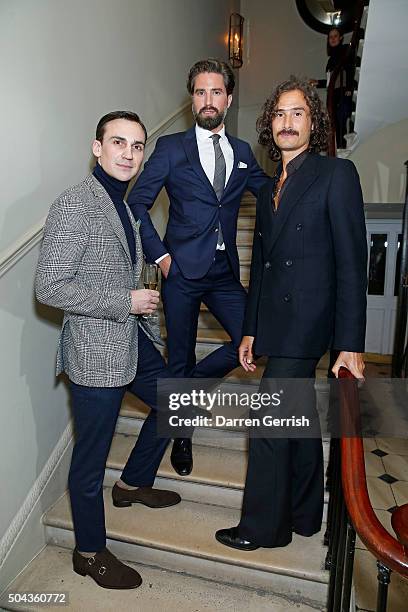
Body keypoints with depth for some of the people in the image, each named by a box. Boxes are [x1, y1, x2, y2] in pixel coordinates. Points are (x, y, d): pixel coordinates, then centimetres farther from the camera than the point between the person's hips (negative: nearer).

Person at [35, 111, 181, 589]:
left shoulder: (120, 203, 11)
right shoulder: (73, 205, -17)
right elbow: (48, 287, -22)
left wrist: (141, 302, 9)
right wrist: (125, 302, -20)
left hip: (133, 340, 9)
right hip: (95, 352, -9)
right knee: (91, 456, 8)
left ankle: (133, 483, 44)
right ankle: (90, 553, 32)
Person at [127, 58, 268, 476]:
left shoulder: (242, 152, 12)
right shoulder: (171, 148, 0)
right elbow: (136, 203, -2)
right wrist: (159, 255, -9)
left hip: (224, 272, 4)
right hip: (182, 270, -3)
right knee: (180, 357, 7)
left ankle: (191, 383, 23)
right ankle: (181, 435, 32)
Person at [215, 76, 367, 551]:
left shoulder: (337, 174, -4)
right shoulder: (269, 189, 17)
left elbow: (351, 264, -11)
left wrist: (349, 344, -16)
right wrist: (250, 330, 14)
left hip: (305, 322, -7)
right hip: (279, 324, 7)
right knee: (298, 420, 17)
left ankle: (262, 526, 19)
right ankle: (302, 515, 35)